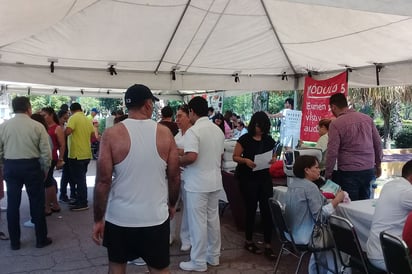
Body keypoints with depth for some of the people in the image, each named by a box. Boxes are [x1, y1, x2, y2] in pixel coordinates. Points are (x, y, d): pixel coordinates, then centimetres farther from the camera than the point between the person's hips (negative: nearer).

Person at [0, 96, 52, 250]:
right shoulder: (37, 126, -8)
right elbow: (46, 152, -8)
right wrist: (45, 170, 6)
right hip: (32, 166, -2)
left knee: (13, 204, 13)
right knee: (37, 203, 9)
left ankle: (14, 242, 23)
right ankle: (41, 239, 20)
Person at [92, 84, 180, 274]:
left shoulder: (112, 134, -10)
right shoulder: (165, 133, -6)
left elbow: (103, 181, -12)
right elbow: (174, 176, 0)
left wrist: (98, 219, -2)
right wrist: (172, 205, 16)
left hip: (120, 217, 0)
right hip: (156, 217, 1)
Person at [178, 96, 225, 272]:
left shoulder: (193, 131, -17)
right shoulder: (218, 130, 8)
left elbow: (191, 157, -28)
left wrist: (178, 161, -9)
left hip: (197, 184, -8)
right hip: (215, 182, 8)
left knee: (198, 222, 2)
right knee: (213, 219, 16)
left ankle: (198, 262, 12)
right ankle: (213, 256, 27)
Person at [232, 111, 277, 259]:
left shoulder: (269, 140, 6)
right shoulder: (245, 139, -6)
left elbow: (273, 155, 16)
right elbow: (235, 157, -4)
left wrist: (273, 159, -7)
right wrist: (245, 160, -23)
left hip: (264, 177, 4)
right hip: (248, 178, -4)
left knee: (267, 209, -1)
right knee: (251, 209, 5)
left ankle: (268, 245, 7)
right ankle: (249, 241, 24)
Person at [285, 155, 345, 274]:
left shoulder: (292, 184, 6)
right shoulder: (310, 187, -21)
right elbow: (319, 215, -23)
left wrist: (323, 197, 12)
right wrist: (336, 200, -17)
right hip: (305, 236, -9)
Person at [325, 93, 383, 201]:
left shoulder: (336, 124, -10)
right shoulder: (367, 118, 7)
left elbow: (332, 152, -14)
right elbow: (378, 143, 12)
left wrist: (327, 175, -6)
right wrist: (378, 165, 22)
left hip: (349, 172, -5)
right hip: (369, 170, 6)